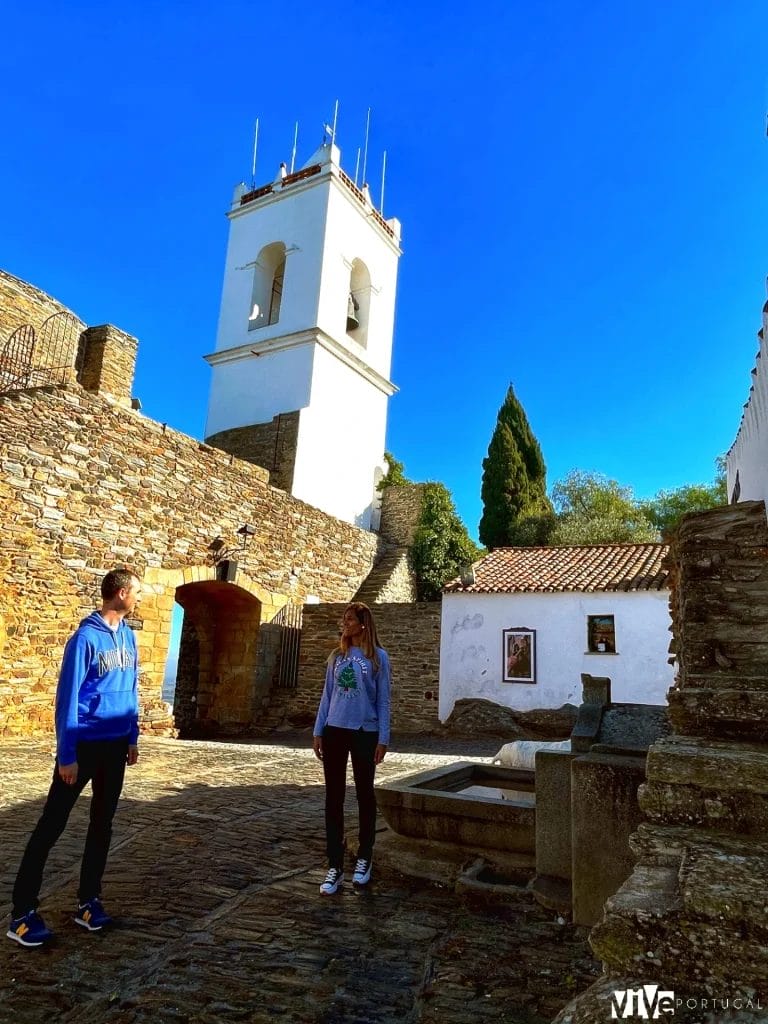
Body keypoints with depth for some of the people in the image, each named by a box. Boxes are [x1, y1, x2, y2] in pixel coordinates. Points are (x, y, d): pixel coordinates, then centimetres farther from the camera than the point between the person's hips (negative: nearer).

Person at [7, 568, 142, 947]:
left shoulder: (127, 634, 4)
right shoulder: (85, 638, -17)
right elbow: (67, 698, -16)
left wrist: (132, 738, 13)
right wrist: (66, 755, -15)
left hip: (116, 745, 7)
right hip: (84, 745, -7)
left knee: (102, 823, 13)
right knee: (52, 824, 3)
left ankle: (88, 901, 26)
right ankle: (22, 913, 15)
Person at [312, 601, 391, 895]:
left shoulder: (377, 656, -4)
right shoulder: (337, 656, 7)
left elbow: (383, 700, -3)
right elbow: (327, 695, 9)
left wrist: (383, 739, -7)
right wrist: (317, 732, 4)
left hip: (365, 734, -3)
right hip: (334, 732, 3)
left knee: (364, 794, 10)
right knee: (334, 797, 4)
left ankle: (364, 858, 27)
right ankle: (335, 866, 12)